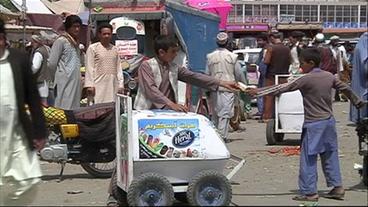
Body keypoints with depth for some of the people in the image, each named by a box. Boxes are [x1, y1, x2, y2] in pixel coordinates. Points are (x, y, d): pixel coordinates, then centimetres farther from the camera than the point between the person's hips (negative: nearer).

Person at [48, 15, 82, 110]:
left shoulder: (76, 42, 18)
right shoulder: (61, 41, -5)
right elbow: (51, 63, -6)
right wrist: (57, 78, 5)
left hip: (76, 83, 8)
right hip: (65, 83, -8)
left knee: (74, 109, 6)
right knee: (64, 109, -10)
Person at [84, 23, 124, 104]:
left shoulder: (114, 49, 16)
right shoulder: (93, 48, 3)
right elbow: (89, 68, -1)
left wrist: (120, 84, 10)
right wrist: (90, 85, -8)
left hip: (113, 84, 4)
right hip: (99, 84, -4)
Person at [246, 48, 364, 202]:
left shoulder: (306, 79, -14)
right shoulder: (329, 76, 6)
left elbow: (282, 89, -14)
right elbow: (345, 89, 18)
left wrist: (259, 91, -10)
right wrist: (358, 102, 35)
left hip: (313, 124, -7)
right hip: (329, 121, 7)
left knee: (308, 159, -1)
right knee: (330, 156, 15)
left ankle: (309, 192, 0)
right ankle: (337, 187, 16)